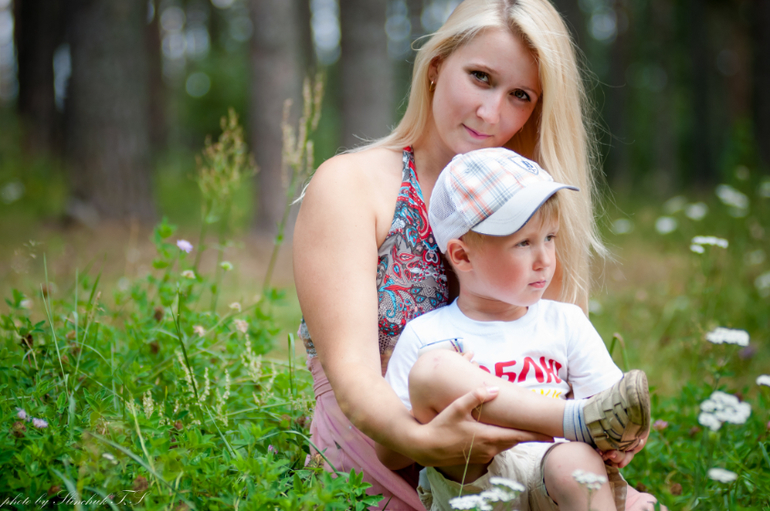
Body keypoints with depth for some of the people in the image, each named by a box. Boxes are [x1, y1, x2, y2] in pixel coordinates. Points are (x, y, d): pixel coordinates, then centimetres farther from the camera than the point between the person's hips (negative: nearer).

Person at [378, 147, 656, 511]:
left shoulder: (566, 322, 19)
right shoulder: (425, 336, 10)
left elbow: (613, 406, 14)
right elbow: (385, 455, 6)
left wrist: (626, 440, -12)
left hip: (546, 481, 1)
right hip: (468, 479, -1)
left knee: (577, 461, -36)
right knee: (431, 369, -25)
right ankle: (579, 419, -30)